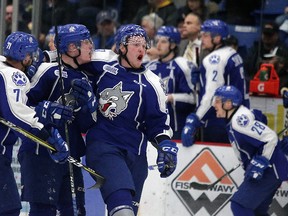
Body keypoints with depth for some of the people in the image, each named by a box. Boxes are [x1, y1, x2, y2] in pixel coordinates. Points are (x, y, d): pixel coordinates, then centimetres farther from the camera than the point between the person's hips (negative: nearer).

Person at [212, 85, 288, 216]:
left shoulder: (240, 119, -20)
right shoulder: (233, 121, 11)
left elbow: (270, 138, -24)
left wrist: (259, 165, -21)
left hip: (270, 172, -10)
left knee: (239, 205, -13)